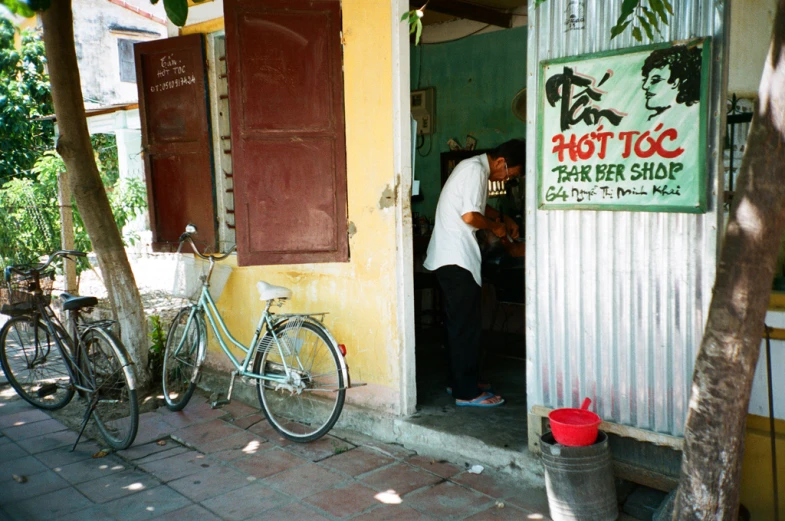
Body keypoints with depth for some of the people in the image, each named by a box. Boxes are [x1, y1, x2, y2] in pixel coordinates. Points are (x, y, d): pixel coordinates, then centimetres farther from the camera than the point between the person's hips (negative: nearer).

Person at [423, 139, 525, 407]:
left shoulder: (475, 167, 17)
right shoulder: (476, 170, -14)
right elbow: (470, 216, -22)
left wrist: (504, 218, 22)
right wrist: (495, 227, -5)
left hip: (450, 256, 11)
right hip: (456, 259, -11)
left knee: (458, 323, 16)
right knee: (466, 325, -6)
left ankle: (460, 381, 25)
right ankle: (467, 392, 1)